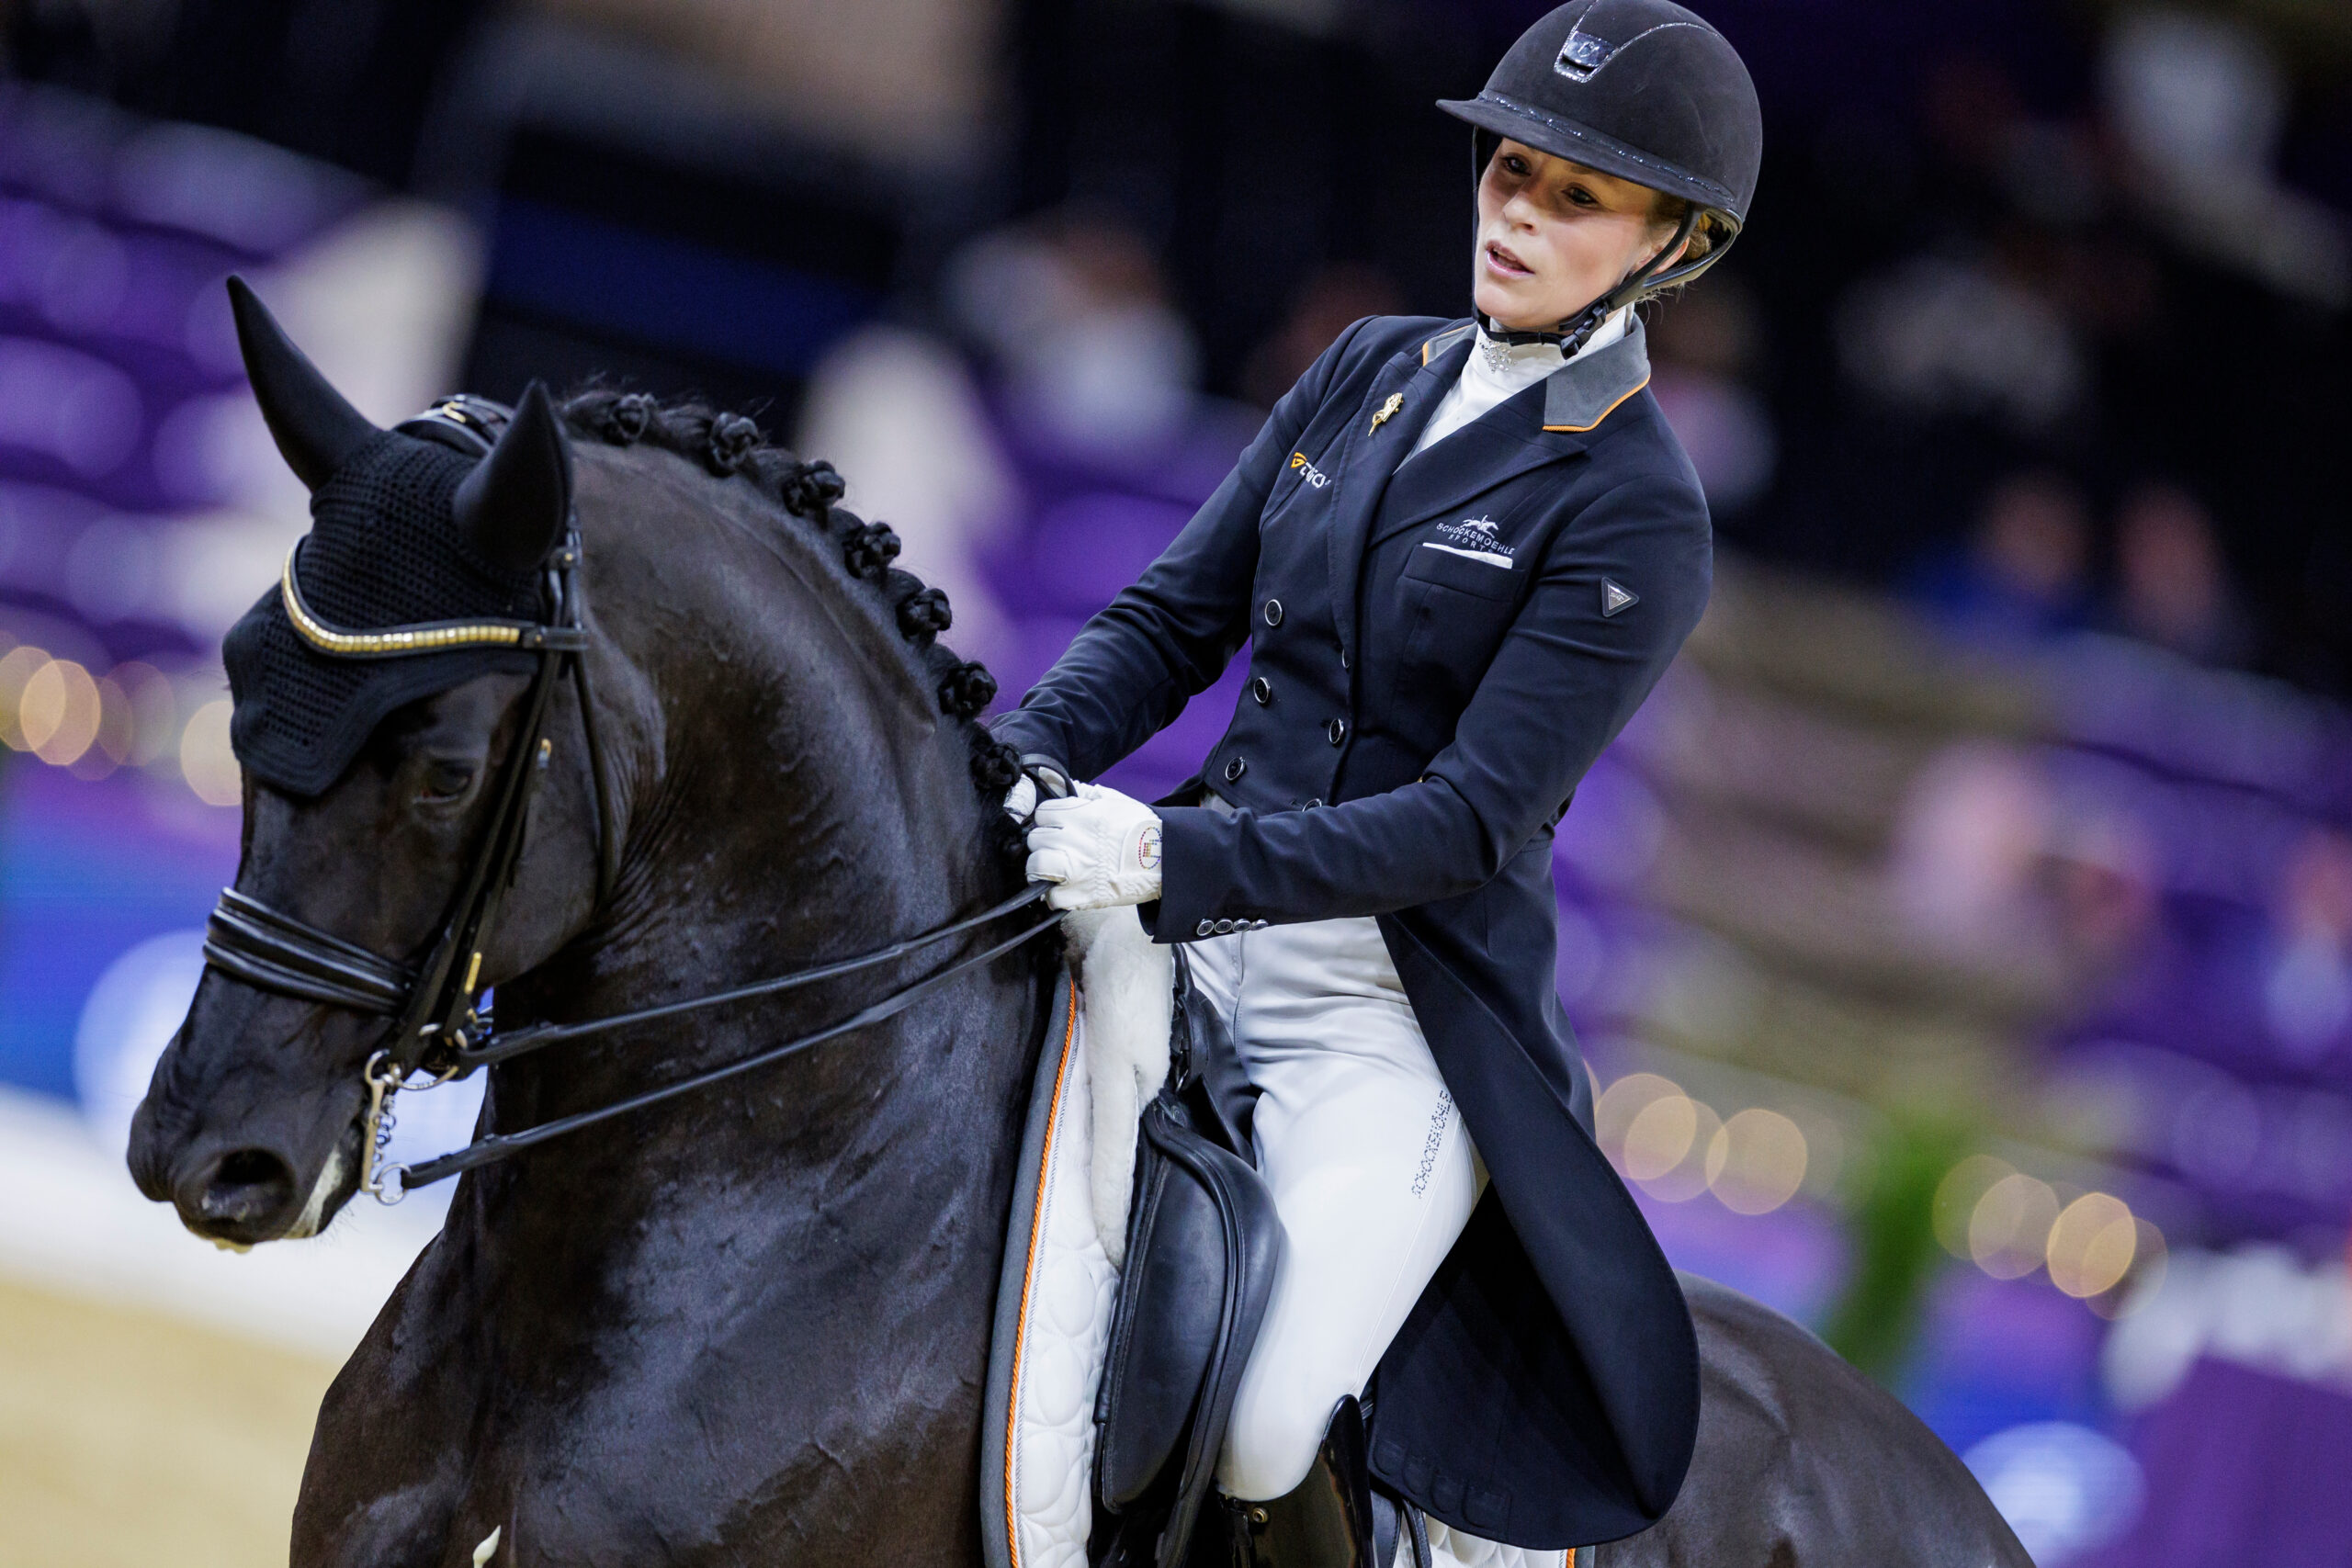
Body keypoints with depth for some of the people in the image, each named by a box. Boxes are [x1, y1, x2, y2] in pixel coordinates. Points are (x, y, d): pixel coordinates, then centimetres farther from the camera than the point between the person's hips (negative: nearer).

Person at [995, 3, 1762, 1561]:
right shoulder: (1372, 373, 10)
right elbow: (1171, 619, 11)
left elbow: (1467, 820, -16)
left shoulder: (1633, 517, -9)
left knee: (1241, 1441, -25)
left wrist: (1178, 858, -27)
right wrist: (1023, 764, -9)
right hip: (1197, 942, 6)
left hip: (1390, 1020, -6)